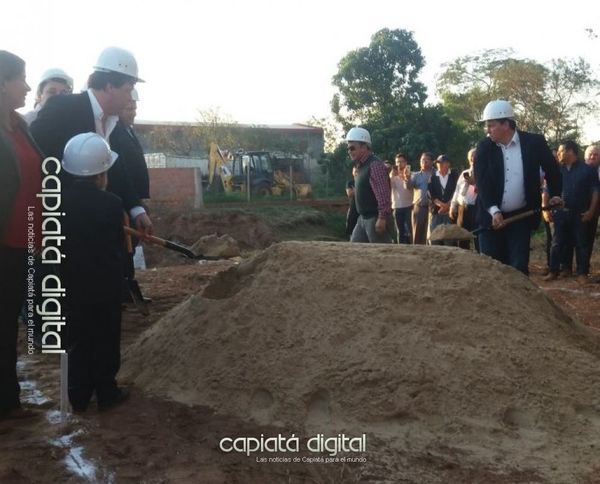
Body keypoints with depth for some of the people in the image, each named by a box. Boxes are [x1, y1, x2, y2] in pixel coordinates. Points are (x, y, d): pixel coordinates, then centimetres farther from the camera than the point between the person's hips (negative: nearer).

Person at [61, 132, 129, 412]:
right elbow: (117, 244, -7)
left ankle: (78, 398, 20)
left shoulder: (60, 201, -3)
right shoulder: (111, 204, -16)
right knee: (106, 340, 10)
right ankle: (106, 393, 19)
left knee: (79, 341, 13)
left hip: (73, 283, 4)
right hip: (105, 284, -4)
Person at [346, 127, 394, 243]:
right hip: (363, 218, 10)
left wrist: (382, 218, -25)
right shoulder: (360, 166, 14)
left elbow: (383, 194, -23)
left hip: (376, 219, -10)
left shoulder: (375, 165, -16)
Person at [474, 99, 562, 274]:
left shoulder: (534, 142, -4)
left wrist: (554, 194, 11)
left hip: (520, 217, -1)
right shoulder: (484, 147, -3)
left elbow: (551, 169, 14)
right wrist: (493, 211, -22)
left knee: (519, 267, -2)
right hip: (491, 217, 1)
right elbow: (481, 182, -11)